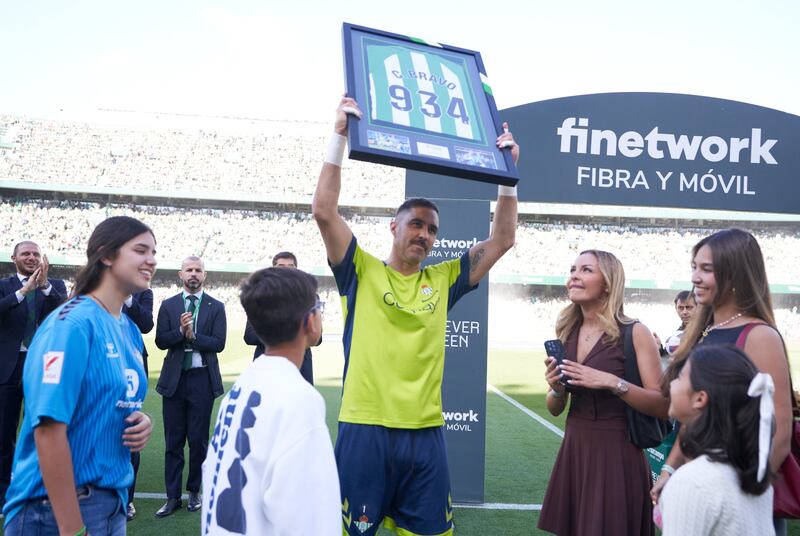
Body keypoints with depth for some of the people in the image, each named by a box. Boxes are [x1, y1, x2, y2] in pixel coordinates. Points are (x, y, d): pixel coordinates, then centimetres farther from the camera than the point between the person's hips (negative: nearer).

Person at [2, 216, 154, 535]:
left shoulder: (130, 330, 7)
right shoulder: (72, 323, -17)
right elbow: (49, 429, -22)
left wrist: (141, 422, -4)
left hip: (113, 498, 8)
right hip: (59, 507, -8)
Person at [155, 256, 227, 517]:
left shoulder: (216, 307, 2)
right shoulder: (168, 305, 6)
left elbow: (218, 343, -7)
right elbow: (160, 341, -2)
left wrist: (193, 336, -17)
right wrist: (181, 331, -18)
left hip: (202, 379, -1)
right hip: (174, 379, 1)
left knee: (198, 440, 6)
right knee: (173, 441, 6)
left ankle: (194, 492, 20)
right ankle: (173, 496, 14)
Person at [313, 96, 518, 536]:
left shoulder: (443, 281, 10)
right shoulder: (362, 272, 1)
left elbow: (502, 240, 11)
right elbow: (324, 212, -9)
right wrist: (340, 136, -11)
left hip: (425, 433, 4)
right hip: (365, 429, -3)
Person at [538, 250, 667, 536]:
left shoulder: (634, 332, -10)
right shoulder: (566, 333, 5)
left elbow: (663, 405, -13)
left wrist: (612, 383, -24)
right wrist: (556, 389, -10)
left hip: (616, 455, -5)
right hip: (573, 451, 5)